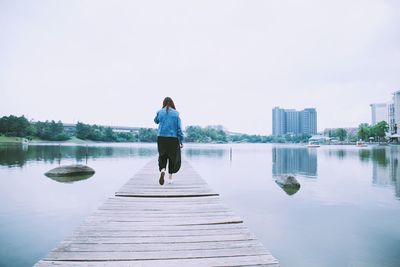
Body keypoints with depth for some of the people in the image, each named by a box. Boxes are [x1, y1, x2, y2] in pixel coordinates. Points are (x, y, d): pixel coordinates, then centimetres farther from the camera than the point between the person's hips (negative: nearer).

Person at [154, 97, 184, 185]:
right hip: (173, 138, -1)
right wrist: (181, 141, -1)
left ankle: (162, 170, -19)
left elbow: (156, 121, 23)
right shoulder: (176, 113, -3)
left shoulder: (160, 112, 1)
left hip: (161, 138, 1)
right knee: (173, 158, 14)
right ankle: (170, 178, 18)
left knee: (162, 156, 11)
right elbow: (179, 128, -4)